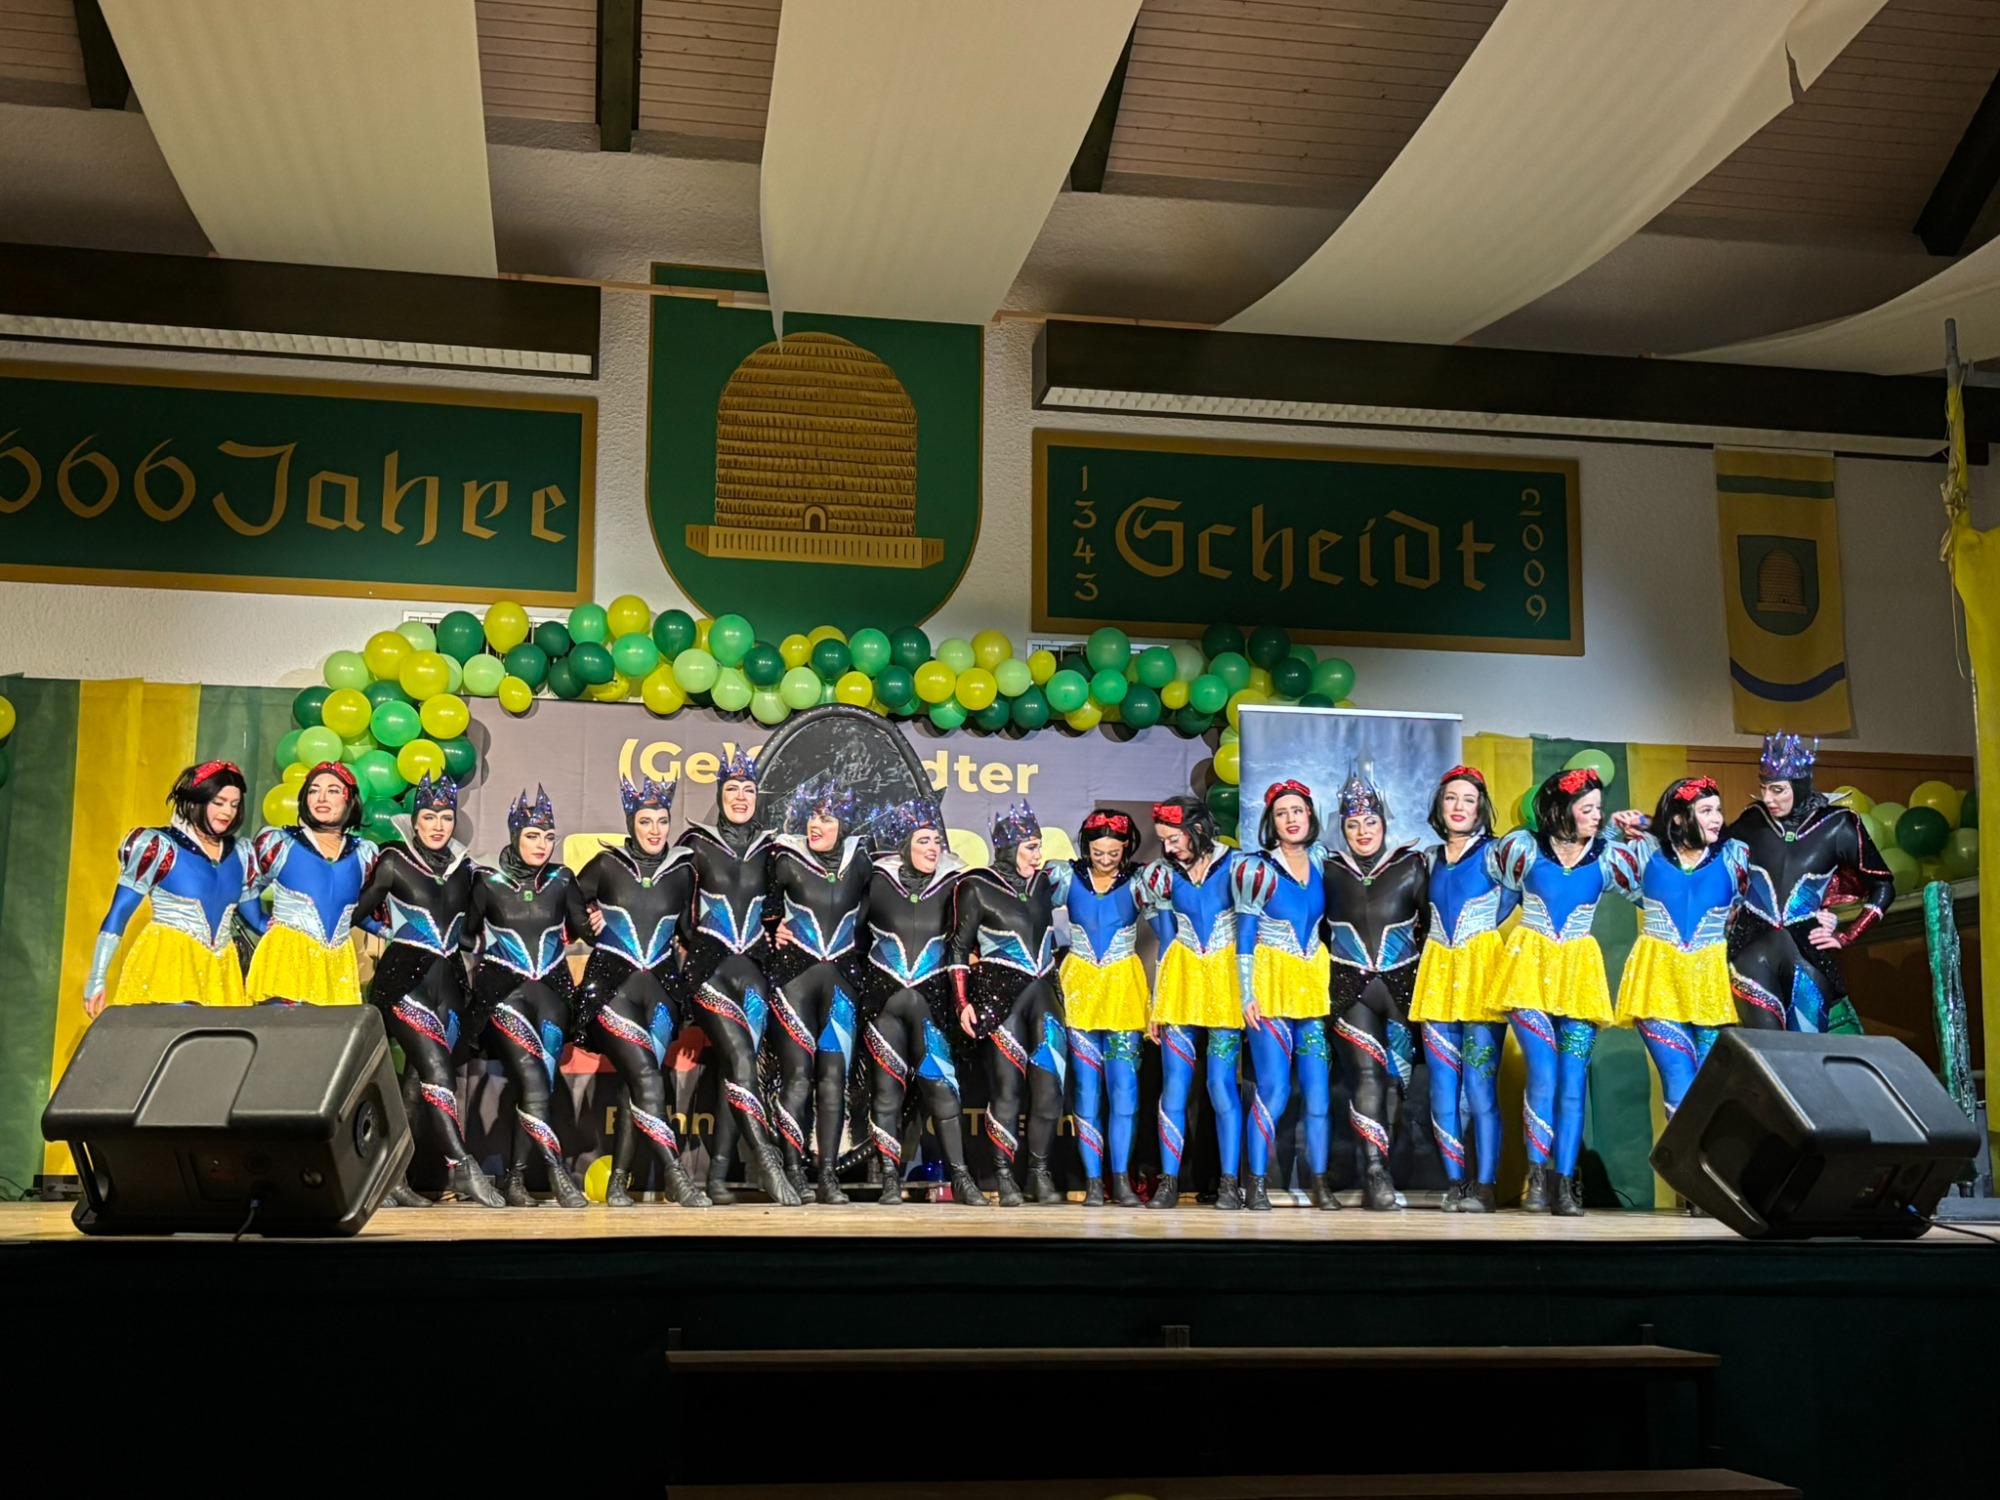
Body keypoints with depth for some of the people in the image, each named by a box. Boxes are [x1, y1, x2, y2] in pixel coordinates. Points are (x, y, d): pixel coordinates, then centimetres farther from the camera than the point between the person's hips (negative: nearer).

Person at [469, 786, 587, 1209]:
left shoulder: (560, 880, 8)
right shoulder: (488, 883, 2)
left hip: (550, 991, 3)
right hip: (502, 992, -3)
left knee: (536, 1085, -8)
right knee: (534, 1083, -20)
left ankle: (515, 1178, 2)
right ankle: (557, 1173, -18)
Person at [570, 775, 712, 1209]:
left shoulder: (681, 870, 6)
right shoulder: (606, 865, 0)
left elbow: (688, 928, 16)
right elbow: (570, 902, 12)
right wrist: (591, 929, -1)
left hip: (659, 987, 3)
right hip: (611, 983, -3)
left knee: (632, 1085, 1)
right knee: (646, 1076, -16)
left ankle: (617, 1184, 7)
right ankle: (675, 1176, -16)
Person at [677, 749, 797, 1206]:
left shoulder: (768, 849, 12)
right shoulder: (697, 844, 4)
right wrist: (688, 938, -4)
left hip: (753, 966, 3)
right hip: (709, 966, -3)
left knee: (735, 1068, -5)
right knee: (741, 1059, -19)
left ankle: (718, 1175, -2)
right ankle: (768, 1165, -25)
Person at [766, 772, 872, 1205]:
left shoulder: (857, 863, 7)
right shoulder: (786, 860, 0)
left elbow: (868, 911, 20)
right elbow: (765, 906, 11)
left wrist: (852, 939, 9)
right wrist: (774, 930, -3)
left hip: (841, 977, 2)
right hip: (794, 974, -2)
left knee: (833, 1075, 0)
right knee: (797, 1074, -6)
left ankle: (828, 1175, 3)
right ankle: (794, 1173, -3)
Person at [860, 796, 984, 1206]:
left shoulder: (951, 885, 3)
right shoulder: (879, 881, 0)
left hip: (931, 1000, 0)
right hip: (883, 999, 0)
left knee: (941, 1087, -3)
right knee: (886, 1091, 2)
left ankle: (961, 1179, 3)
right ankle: (890, 1182, 8)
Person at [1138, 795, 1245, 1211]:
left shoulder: (1234, 866, -5)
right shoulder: (1162, 875, 3)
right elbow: (1166, 944, 8)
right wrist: (1156, 1004, 7)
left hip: (1225, 981, -2)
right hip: (1180, 984, 2)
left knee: (1222, 1087, -4)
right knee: (1174, 1087, -1)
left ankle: (1229, 1184, 3)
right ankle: (1169, 1182, 3)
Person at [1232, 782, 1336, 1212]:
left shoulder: (1321, 858, 7)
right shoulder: (1258, 869, -6)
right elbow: (1244, 937, -4)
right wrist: (1247, 994, -9)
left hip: (1314, 984, 4)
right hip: (1271, 983, -4)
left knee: (1318, 1089, 2)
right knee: (1274, 1088, -9)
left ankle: (1319, 1182, 10)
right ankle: (1255, 1184, -1)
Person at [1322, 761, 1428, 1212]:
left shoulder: (1411, 867, 2)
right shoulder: (1330, 872, 4)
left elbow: (1430, 926, 5)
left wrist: (1424, 975, 2)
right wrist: (1332, 970, 8)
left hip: (1401, 986, 1)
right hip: (1351, 987, -1)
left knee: (1393, 1077, 2)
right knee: (1368, 1072, -16)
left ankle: (1375, 1176, 10)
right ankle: (1377, 1174, -23)